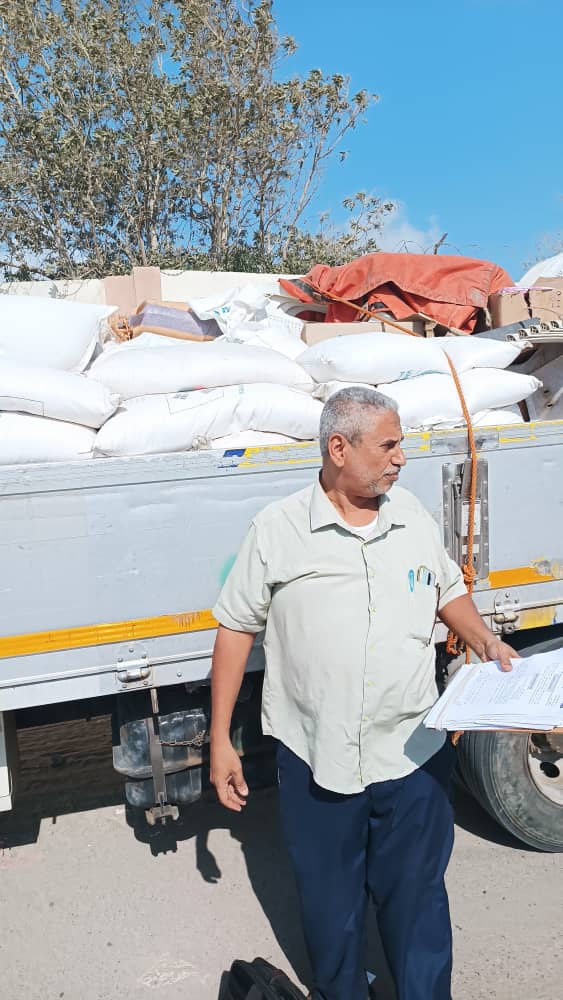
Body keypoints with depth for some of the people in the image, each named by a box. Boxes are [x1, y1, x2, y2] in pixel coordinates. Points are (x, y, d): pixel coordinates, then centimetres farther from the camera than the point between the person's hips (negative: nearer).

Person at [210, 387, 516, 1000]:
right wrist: (220, 740, -3)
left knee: (417, 902, 17)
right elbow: (236, 628, -3)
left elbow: (447, 588, 18)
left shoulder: (413, 517, 3)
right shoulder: (277, 529, -8)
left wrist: (480, 637, -2)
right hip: (315, 760, -1)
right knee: (329, 908, 19)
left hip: (413, 758, 2)